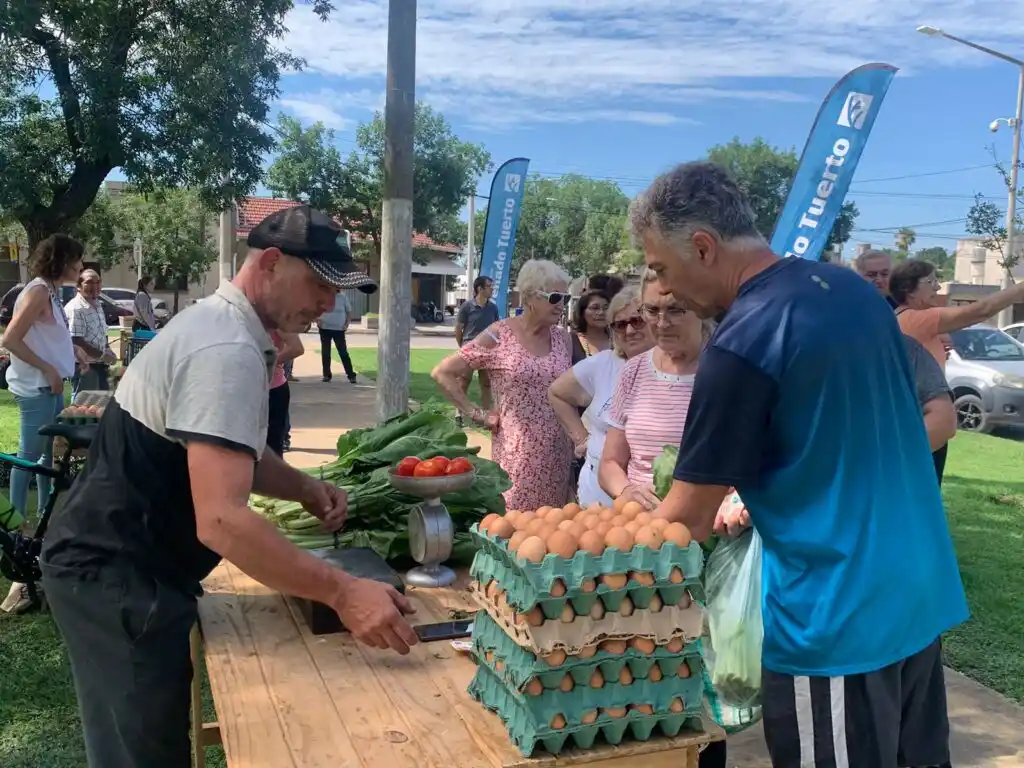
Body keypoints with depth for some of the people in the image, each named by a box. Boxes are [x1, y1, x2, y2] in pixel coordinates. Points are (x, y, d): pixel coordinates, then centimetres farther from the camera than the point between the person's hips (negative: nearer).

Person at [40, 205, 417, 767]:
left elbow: (227, 452, 19)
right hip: (115, 576, -10)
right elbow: (221, 520, -34)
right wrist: (342, 592, -33)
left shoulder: (220, 324, 8)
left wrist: (304, 488, 3)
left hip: (126, 564, 10)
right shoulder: (229, 351, -25)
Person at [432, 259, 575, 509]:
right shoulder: (498, 336, -8)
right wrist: (476, 414, -7)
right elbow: (442, 373, -6)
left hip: (558, 453, 5)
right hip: (517, 453, -4)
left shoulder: (563, 338, 6)